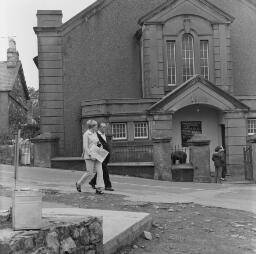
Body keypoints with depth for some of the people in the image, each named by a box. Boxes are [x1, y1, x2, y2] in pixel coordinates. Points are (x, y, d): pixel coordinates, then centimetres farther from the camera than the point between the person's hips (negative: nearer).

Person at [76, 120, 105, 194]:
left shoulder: (95, 133, 14)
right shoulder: (86, 134, -8)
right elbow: (85, 146, -14)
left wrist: (99, 144, 5)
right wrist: (90, 155, -21)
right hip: (89, 156, -7)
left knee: (100, 171, -5)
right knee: (90, 173, -4)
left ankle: (99, 189, -4)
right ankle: (79, 183, 20)